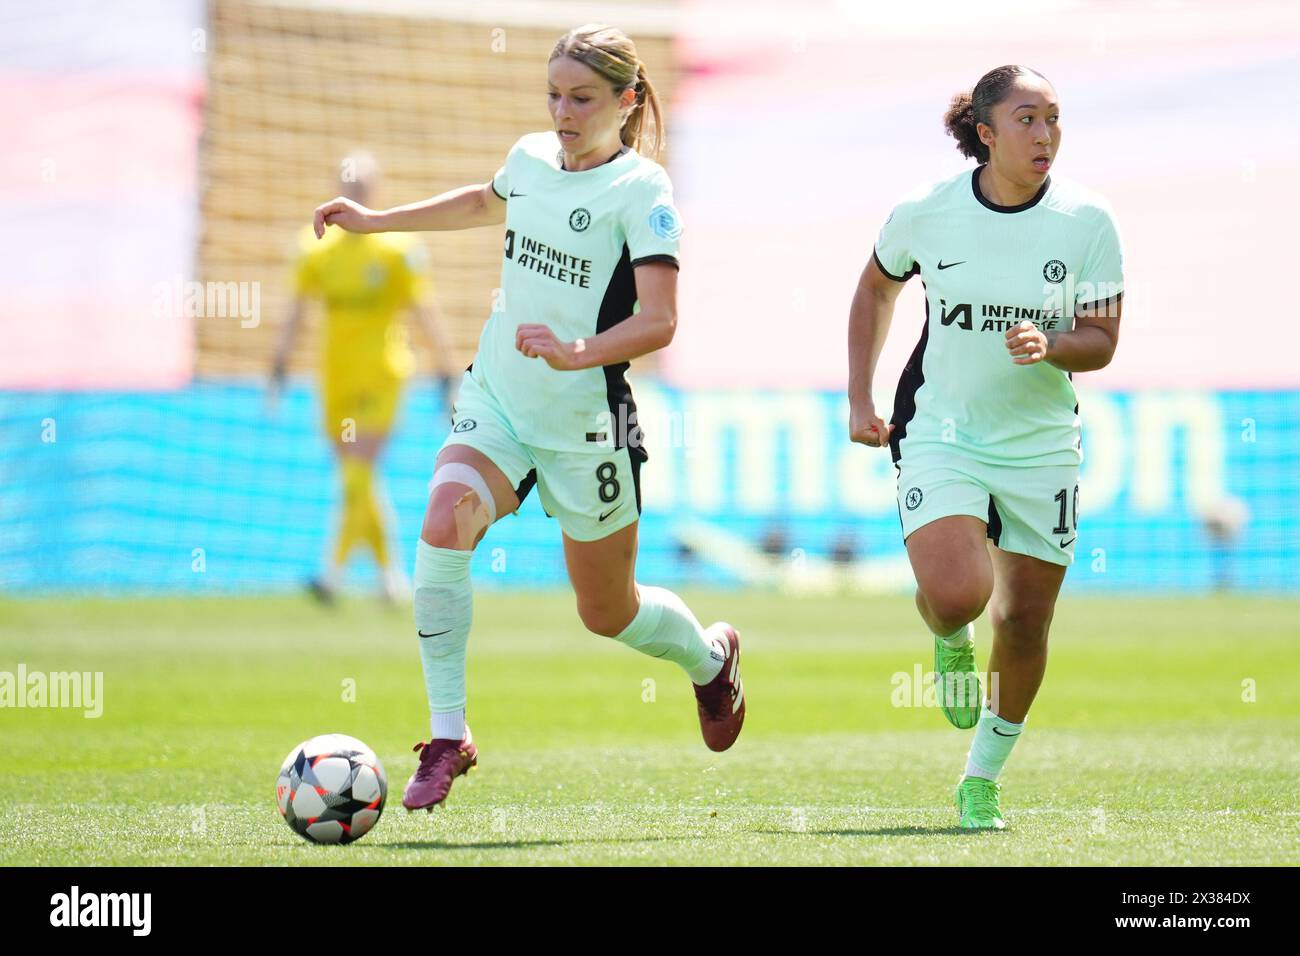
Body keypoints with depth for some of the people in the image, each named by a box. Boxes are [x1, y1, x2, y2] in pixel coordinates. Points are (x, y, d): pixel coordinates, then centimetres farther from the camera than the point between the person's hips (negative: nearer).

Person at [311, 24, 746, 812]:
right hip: (496, 399, 5)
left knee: (607, 613, 10)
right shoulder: (532, 158, 5)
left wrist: (576, 353, -40)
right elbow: (490, 202, 31)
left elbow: (658, 322, -23)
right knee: (443, 530, -25)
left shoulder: (641, 191, -13)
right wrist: (377, 221, 33)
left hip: (585, 423, -4)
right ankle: (448, 735, -18)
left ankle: (711, 657, 45)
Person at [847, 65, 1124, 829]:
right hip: (941, 433, -1)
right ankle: (951, 642, 17)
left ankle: (982, 781, 25)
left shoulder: (1087, 222, -9)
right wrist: (860, 399, 9)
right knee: (956, 593, -23)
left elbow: (1101, 340, -4)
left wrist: (1049, 346, -27)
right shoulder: (925, 214, -7)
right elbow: (876, 287, 13)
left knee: (1024, 625, 4)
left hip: (1043, 447, 1)